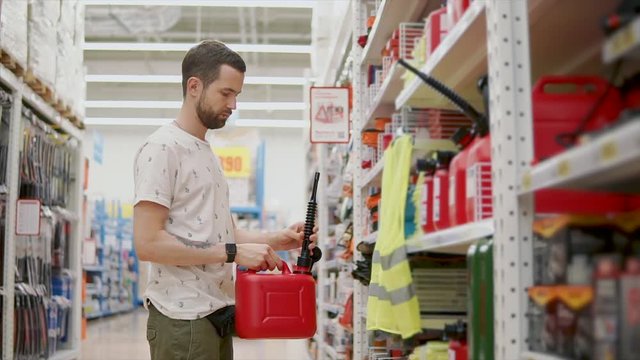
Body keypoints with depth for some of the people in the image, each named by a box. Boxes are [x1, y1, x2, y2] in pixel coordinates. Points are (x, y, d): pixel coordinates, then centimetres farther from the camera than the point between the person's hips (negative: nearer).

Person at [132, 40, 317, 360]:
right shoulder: (162, 148, -10)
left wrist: (273, 240, 6)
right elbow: (147, 243, -19)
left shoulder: (207, 153, 17)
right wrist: (234, 253, -19)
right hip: (183, 318, -9)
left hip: (217, 312, 9)